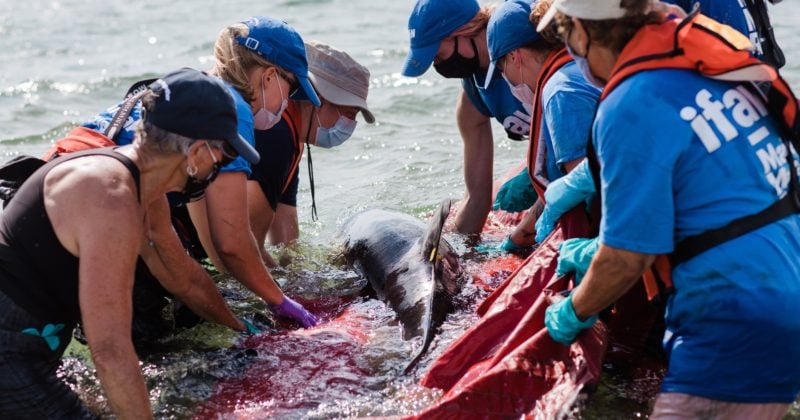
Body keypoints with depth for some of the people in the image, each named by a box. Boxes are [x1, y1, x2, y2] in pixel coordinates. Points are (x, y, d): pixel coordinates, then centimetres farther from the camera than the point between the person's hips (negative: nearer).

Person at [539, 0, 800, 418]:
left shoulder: (632, 108, -20)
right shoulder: (698, 50, 4)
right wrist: (598, 251, 27)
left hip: (740, 331, -9)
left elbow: (628, 258, -14)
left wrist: (572, 314, 5)